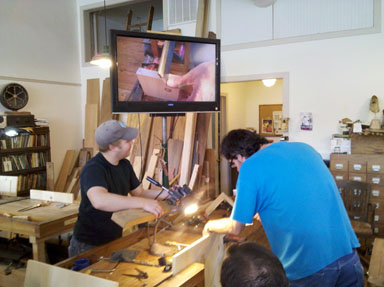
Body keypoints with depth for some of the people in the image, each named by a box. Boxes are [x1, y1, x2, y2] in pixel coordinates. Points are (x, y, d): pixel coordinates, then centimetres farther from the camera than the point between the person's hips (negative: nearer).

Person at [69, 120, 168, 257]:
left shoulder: (124, 165, 2)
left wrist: (165, 194, -7)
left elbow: (139, 192, 10)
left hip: (115, 240, 8)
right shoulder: (93, 169, -25)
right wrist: (143, 203, -46)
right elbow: (99, 200, -44)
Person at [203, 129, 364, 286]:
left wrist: (211, 226, 22)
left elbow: (236, 228, 2)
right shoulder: (304, 148, 11)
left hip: (309, 268, -5)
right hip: (348, 256, 6)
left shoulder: (250, 167, -7)